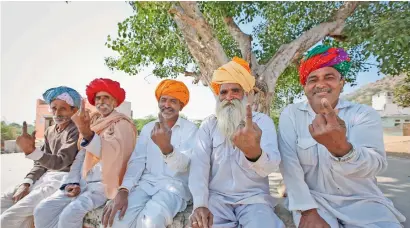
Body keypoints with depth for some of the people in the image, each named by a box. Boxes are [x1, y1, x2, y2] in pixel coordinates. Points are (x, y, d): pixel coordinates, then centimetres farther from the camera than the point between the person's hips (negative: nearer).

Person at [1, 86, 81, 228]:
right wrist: (26, 183, -3)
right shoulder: (49, 132, 13)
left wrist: (31, 151, -35)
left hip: (63, 179, -8)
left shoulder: (76, 131, -12)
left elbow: (60, 162, -21)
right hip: (46, 176, 8)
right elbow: (41, 163, 14)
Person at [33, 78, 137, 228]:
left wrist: (87, 133, -41)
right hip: (83, 181, 7)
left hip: (104, 184, -6)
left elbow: (111, 152, -26)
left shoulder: (122, 124, -8)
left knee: (70, 214, -25)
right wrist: (73, 181, -1)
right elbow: (81, 156, 12)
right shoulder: (92, 122, 13)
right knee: (42, 210, -8)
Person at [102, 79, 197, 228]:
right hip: (147, 182, 4)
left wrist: (166, 147, -37)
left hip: (174, 186, -3)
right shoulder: (148, 128, 9)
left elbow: (182, 165, -16)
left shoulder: (190, 129, -5)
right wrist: (123, 190, -12)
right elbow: (136, 161, 4)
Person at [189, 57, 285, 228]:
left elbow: (271, 165, -19)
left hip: (254, 197, 0)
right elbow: (199, 164, -6)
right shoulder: (208, 125, 4)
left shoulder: (263, 121, -2)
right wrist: (200, 204, -21)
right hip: (216, 196, 1)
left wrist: (254, 153, -43)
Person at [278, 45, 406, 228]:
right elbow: (289, 163, -12)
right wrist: (307, 210, -19)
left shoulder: (365, 114, -5)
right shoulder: (290, 115, -5)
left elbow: (374, 165, -20)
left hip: (362, 201, 2)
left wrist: (341, 148, -41)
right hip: (314, 199, -1)